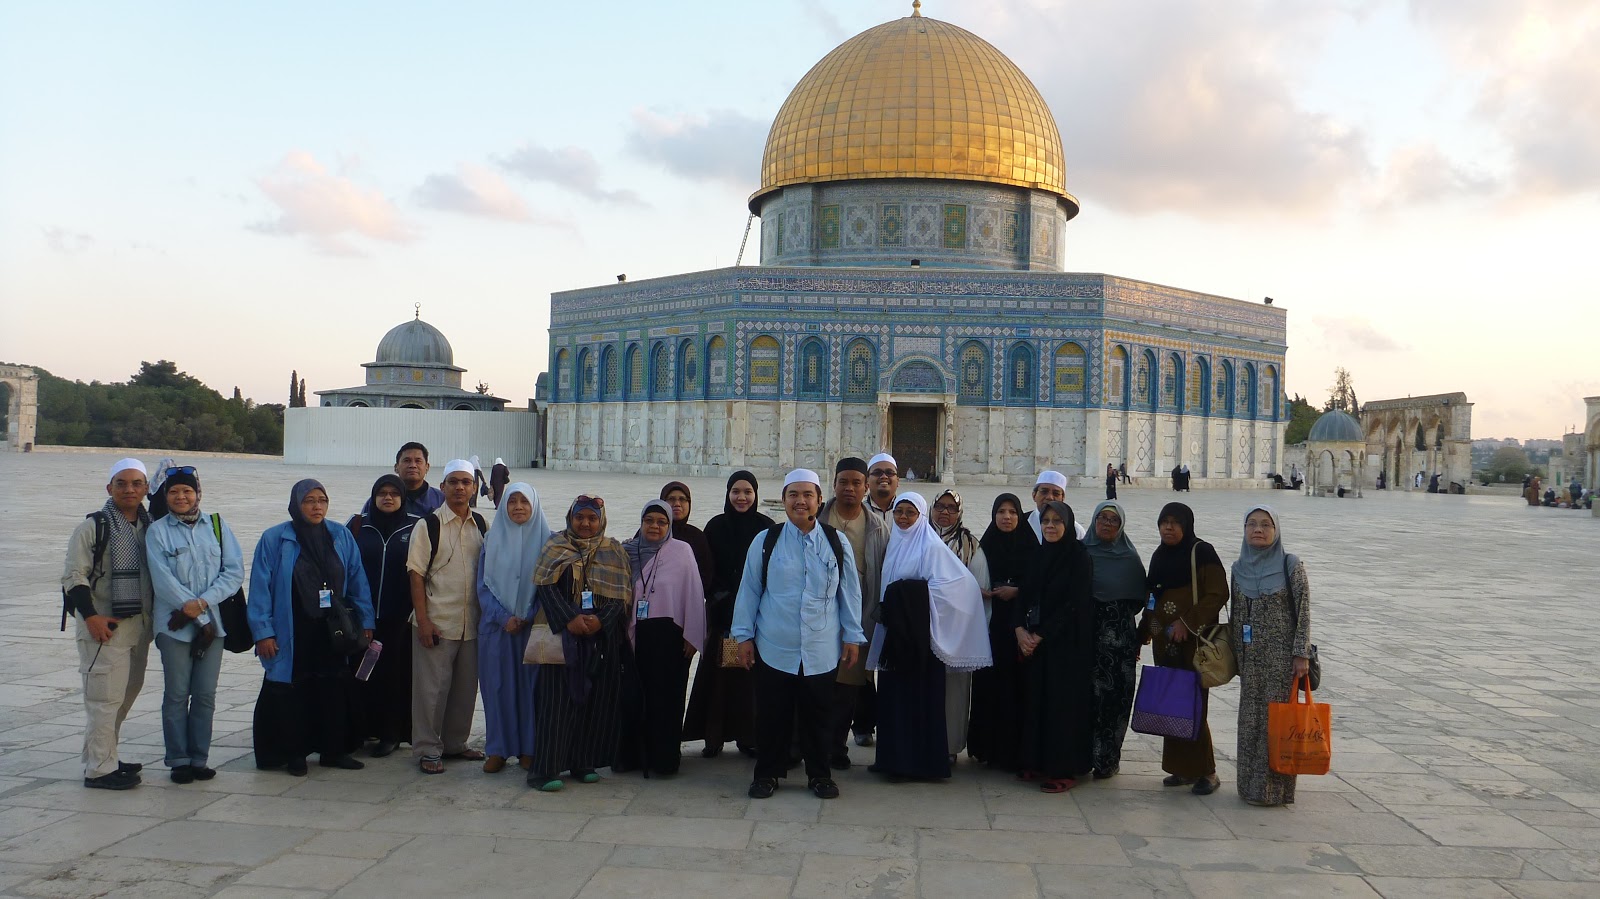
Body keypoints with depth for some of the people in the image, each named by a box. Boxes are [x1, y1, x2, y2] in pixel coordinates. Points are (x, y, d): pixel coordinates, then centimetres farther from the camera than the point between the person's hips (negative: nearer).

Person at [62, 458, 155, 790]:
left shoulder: (150, 527, 12)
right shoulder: (92, 526, -6)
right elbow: (73, 576, -9)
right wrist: (91, 616, -18)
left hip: (139, 627, 7)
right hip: (104, 627, -7)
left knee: (126, 695, 14)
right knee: (104, 697, -7)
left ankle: (103, 759, 27)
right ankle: (99, 769, 0)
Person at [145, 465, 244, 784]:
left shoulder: (217, 526, 8)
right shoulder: (157, 531, 0)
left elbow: (234, 572, 1)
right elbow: (163, 581, -8)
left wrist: (202, 603, -12)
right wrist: (201, 618, -12)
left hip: (213, 623, 2)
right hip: (174, 625, -2)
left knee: (206, 694, 6)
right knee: (177, 694, 2)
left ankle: (199, 758, 15)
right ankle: (179, 760, 12)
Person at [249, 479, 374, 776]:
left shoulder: (341, 536, 4)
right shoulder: (274, 539, -4)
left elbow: (357, 581, 8)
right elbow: (261, 587, -4)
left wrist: (366, 622, 6)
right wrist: (263, 631, -9)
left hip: (334, 633, 3)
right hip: (292, 635, -3)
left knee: (335, 691, 7)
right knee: (293, 694, 4)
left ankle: (334, 750, 20)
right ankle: (293, 753, 18)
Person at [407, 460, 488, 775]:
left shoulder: (481, 525, 8)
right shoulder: (428, 525, -6)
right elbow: (416, 574, -8)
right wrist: (422, 620, -13)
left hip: (472, 623, 5)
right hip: (436, 623, -5)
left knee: (466, 687, 12)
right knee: (432, 688, 0)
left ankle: (455, 743, 27)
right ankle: (427, 750, 12)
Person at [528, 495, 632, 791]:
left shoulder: (615, 553, 10)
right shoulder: (555, 547, 8)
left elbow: (622, 595, 1)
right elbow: (546, 587, -4)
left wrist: (601, 620, -16)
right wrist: (569, 619, -17)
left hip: (603, 638, 2)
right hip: (562, 636, -2)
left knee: (597, 701, 3)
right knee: (558, 701, -6)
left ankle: (585, 763, 12)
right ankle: (546, 769, -6)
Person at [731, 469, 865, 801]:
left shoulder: (837, 543, 3)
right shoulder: (765, 542, 0)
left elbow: (850, 591, 7)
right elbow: (749, 589, 5)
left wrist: (852, 636, 6)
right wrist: (744, 635, 3)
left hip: (822, 650, 1)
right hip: (773, 648, 0)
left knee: (817, 716, 9)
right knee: (772, 715, 6)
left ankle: (819, 774, 25)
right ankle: (768, 773, 22)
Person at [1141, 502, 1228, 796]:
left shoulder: (1202, 553, -7)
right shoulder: (1159, 556, 15)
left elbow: (1218, 594, -12)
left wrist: (1187, 623, -17)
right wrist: (1143, 631, 17)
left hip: (1194, 643, -7)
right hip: (1165, 643, 7)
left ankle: (1206, 771, 2)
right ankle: (1183, 768, 15)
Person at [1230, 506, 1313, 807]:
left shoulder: (1291, 566, -6)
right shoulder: (1239, 568, 7)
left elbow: (1304, 613, -7)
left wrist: (1301, 654, -12)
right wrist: (1236, 655, 12)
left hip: (1282, 655, -4)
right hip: (1250, 657, 4)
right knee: (1250, 720, 8)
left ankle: (1276, 787, 8)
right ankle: (1251, 785, 17)